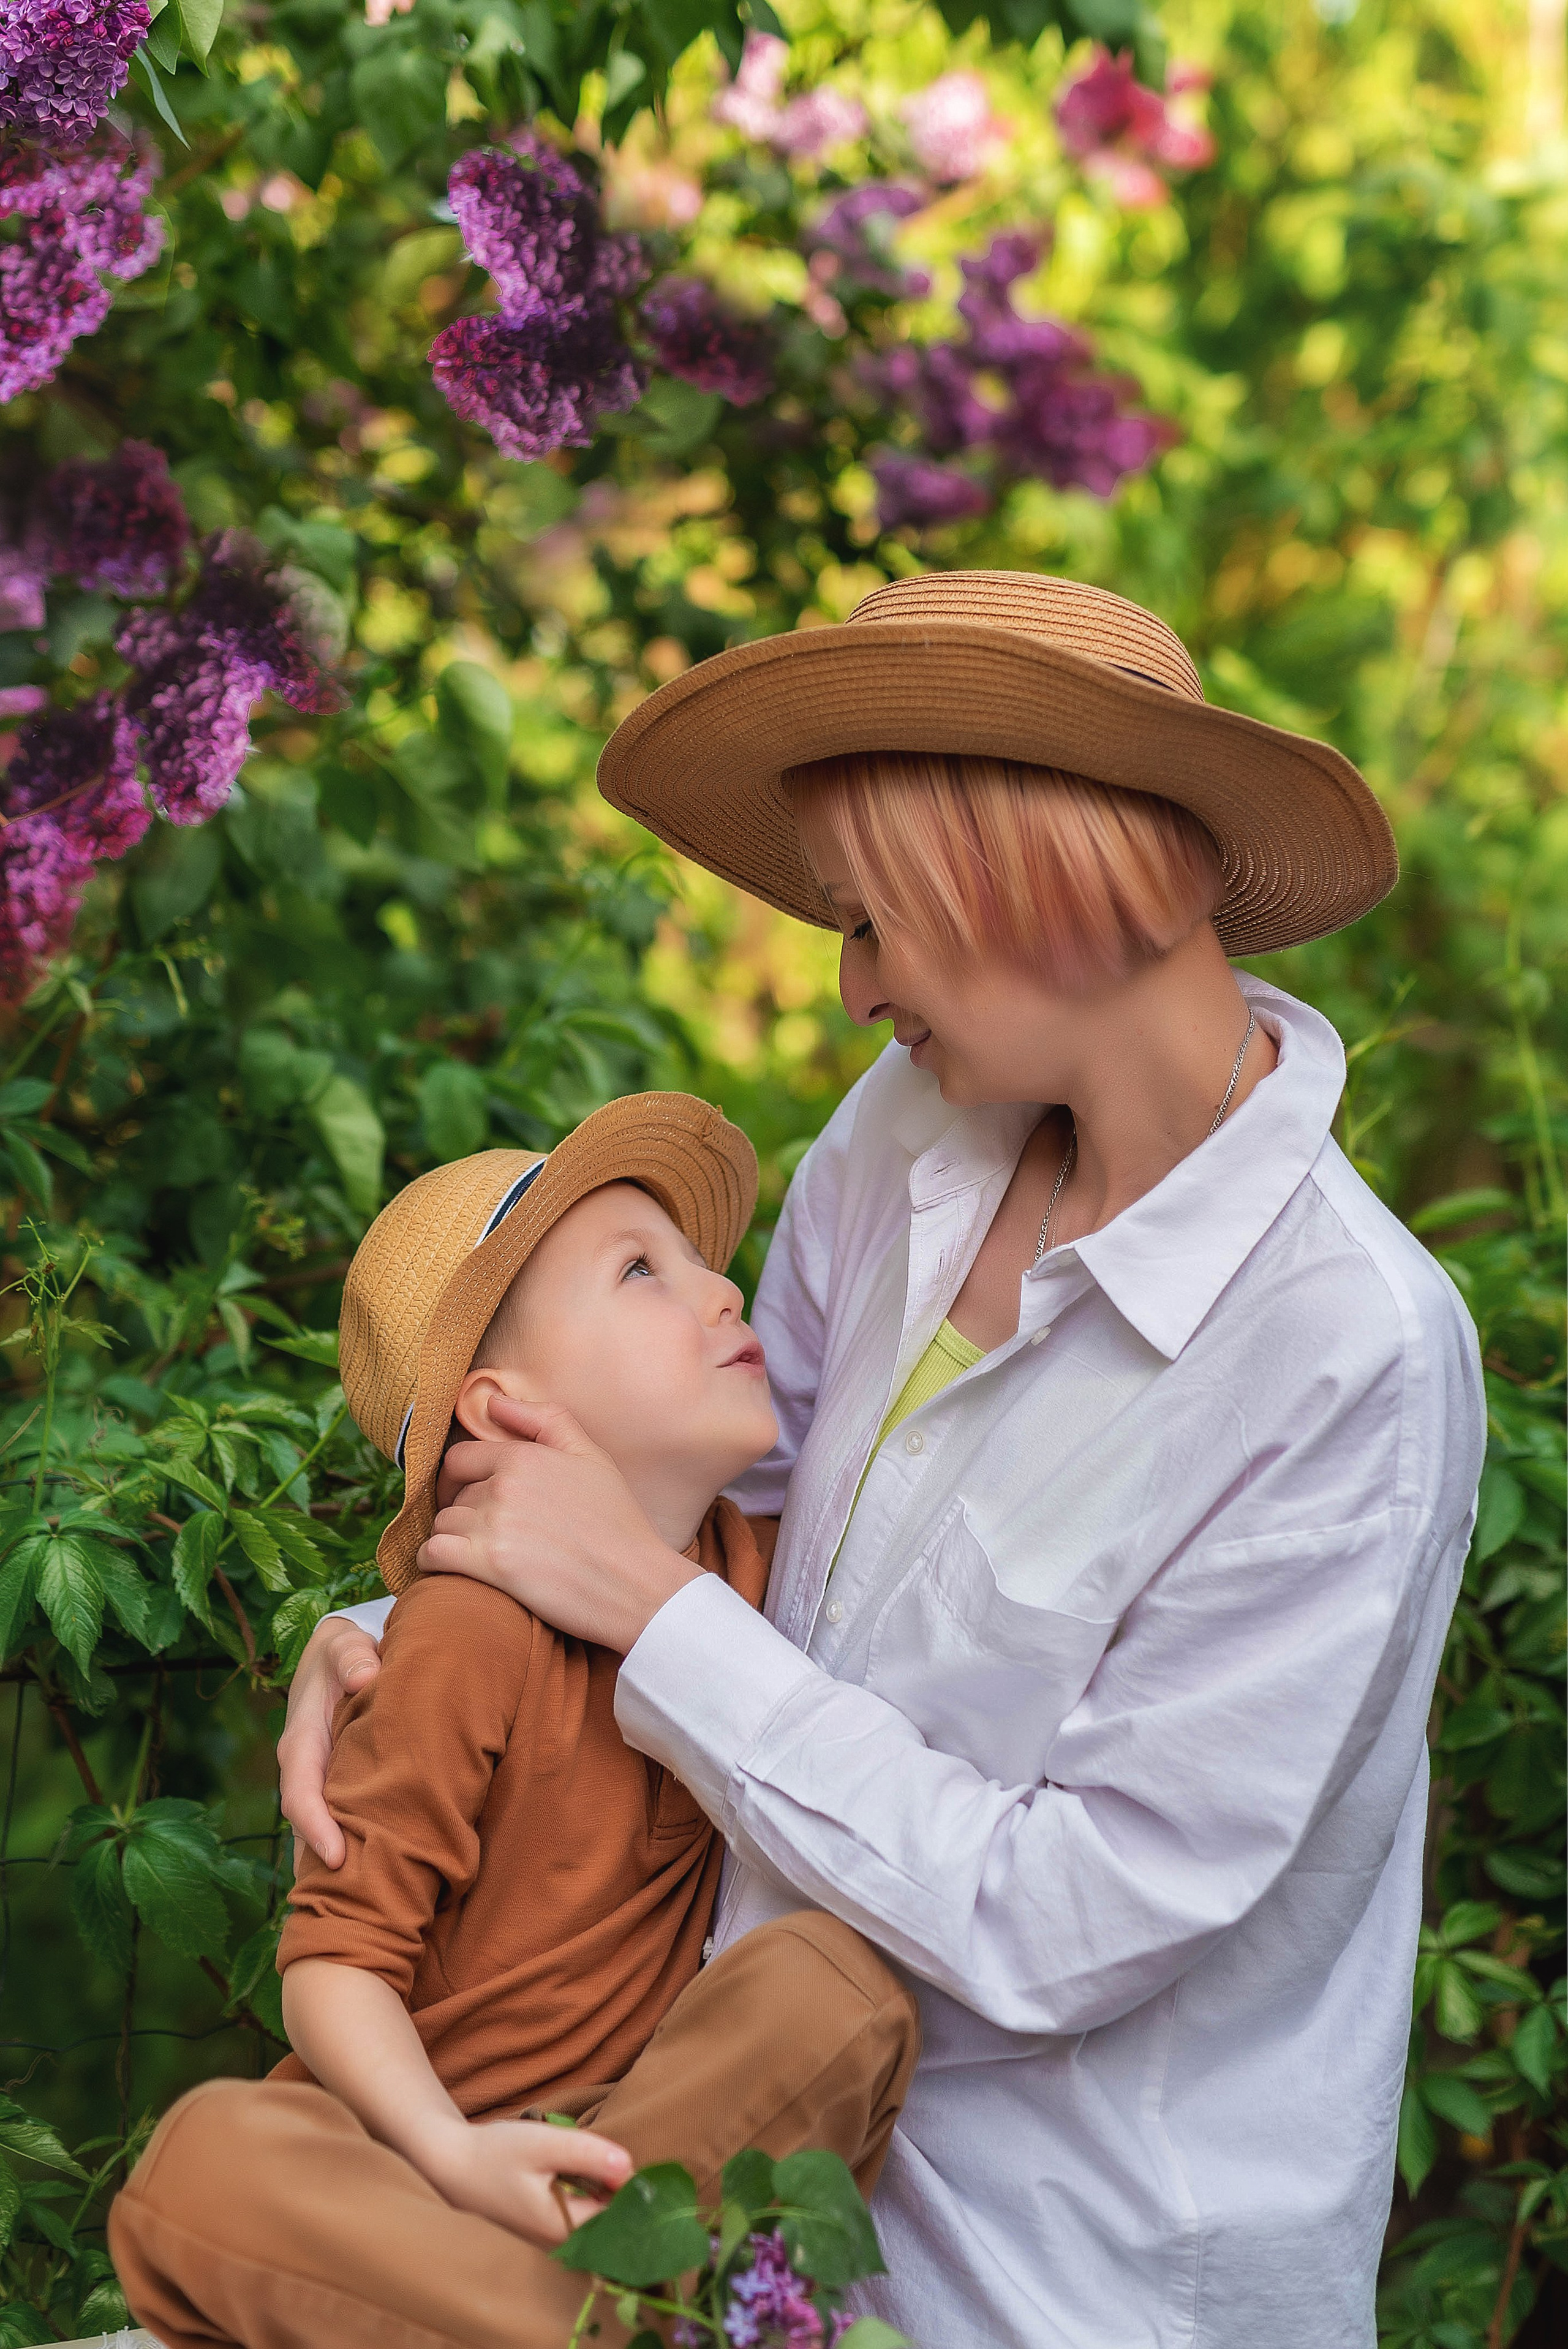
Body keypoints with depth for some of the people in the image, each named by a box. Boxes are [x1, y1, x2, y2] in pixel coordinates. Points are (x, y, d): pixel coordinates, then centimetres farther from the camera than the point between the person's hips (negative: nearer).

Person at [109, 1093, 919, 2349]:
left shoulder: (746, 1568, 4)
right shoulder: (470, 1635, -14)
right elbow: (336, 1957, -14)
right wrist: (453, 2156, -31)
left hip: (637, 2110, 4)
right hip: (431, 2125, -4)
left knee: (839, 1974, -23)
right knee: (205, 2164, -34)